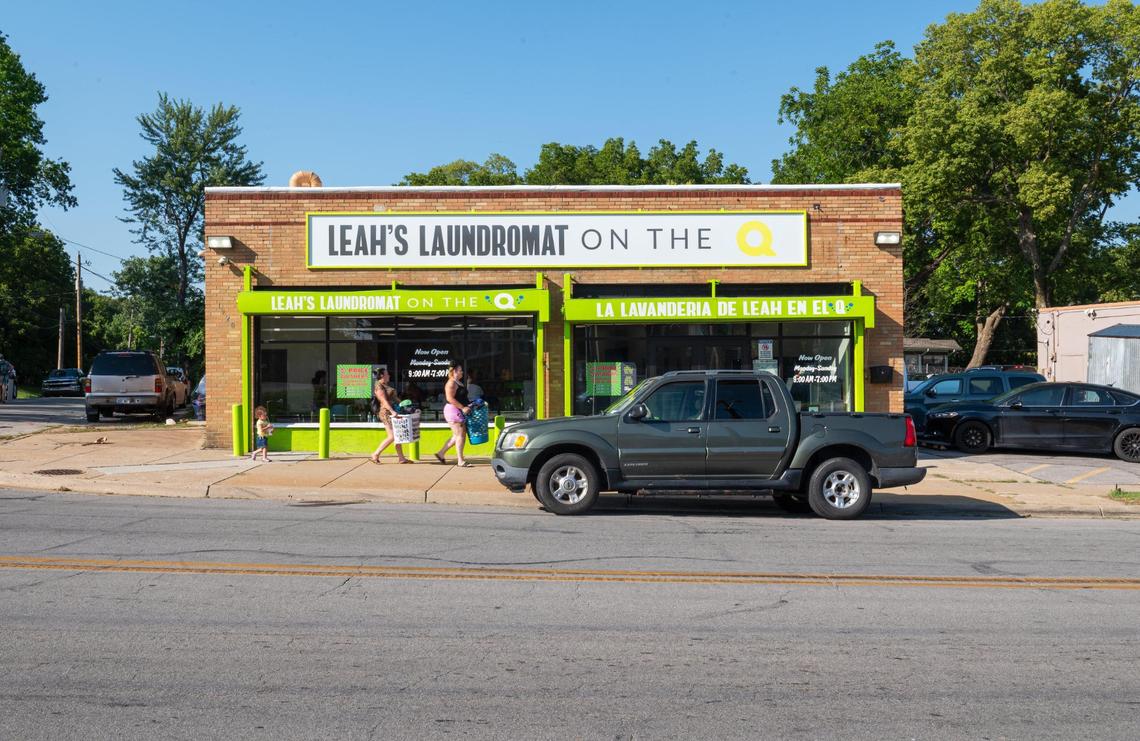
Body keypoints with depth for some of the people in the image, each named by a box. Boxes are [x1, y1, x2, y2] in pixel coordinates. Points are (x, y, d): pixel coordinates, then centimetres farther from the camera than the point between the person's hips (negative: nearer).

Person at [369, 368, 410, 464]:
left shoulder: (386, 385, 18)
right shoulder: (379, 386, -11)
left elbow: (394, 398, 23)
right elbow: (384, 401, -22)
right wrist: (392, 411, -31)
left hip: (392, 413, 10)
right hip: (387, 413, -10)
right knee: (392, 436, -11)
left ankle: (401, 458, 7)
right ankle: (375, 454, -2)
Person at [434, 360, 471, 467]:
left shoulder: (459, 383, 18)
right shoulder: (451, 383, -13)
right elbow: (450, 399, -22)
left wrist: (469, 404, 15)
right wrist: (463, 407, -24)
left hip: (459, 411, 10)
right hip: (453, 411, -10)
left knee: (456, 436, 14)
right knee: (460, 435, -8)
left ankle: (441, 453, 22)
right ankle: (460, 461, -4)